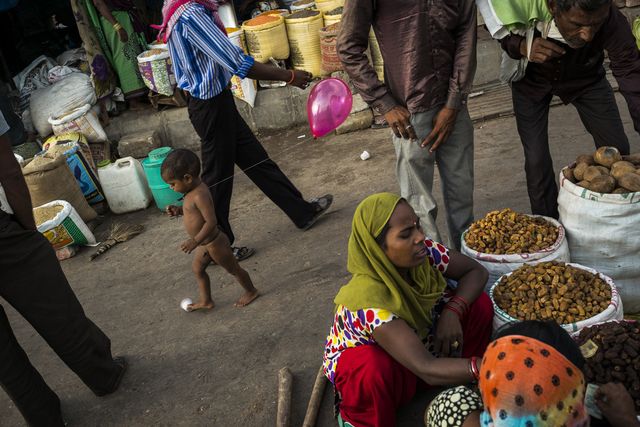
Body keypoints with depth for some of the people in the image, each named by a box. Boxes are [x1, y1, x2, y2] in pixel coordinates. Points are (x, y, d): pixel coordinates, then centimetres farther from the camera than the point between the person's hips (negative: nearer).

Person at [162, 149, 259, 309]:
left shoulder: (199, 195, -31)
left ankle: (251, 291, 33)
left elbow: (211, 221, -34)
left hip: (214, 243, -10)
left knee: (233, 269, 12)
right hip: (205, 243, 10)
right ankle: (205, 301, 36)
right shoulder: (194, 188, -2)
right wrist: (178, 209, 4)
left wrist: (195, 240, -37)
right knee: (198, 269, 20)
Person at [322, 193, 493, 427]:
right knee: (377, 370, -41)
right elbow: (426, 370, -44)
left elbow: (476, 271, -11)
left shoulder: (423, 251, -24)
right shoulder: (369, 300, -40)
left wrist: (452, 311, -28)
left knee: (479, 303, -14)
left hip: (419, 339, 6)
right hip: (362, 362, -5)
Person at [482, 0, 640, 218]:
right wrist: (521, 46, -37)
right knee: (536, 159, -7)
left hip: (585, 77, 1)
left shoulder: (613, 22, -37)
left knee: (617, 151, 1)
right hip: (531, 79, -1)